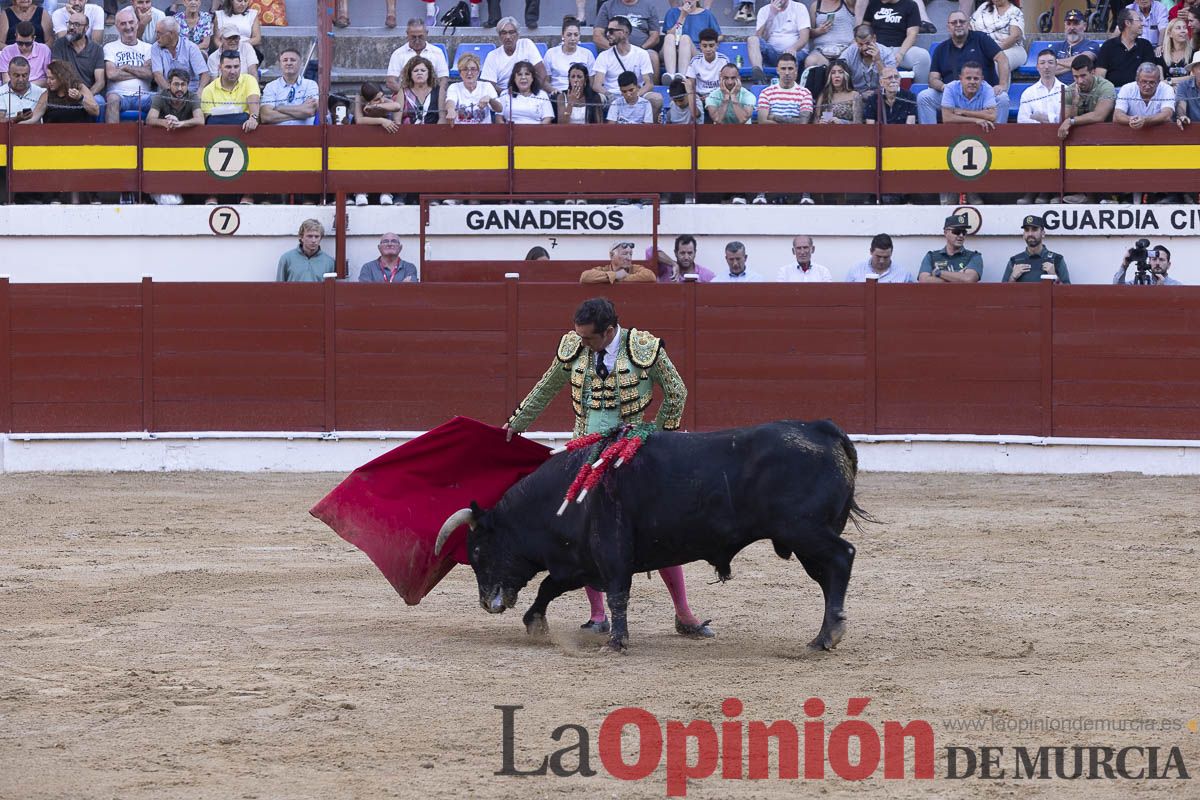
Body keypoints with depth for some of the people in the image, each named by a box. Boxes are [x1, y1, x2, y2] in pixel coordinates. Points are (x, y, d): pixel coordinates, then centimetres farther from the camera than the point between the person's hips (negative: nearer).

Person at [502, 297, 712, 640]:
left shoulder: (645, 348, -12)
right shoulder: (573, 348, -2)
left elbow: (677, 393, 0)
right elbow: (546, 389, 15)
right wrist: (516, 424, 19)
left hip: (632, 454, -3)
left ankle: (683, 615, 4)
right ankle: (597, 615, 11)